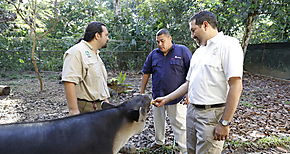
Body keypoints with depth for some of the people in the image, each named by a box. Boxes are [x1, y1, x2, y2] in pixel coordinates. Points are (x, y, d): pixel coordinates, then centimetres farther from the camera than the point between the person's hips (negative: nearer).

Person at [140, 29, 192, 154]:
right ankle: (159, 141, 42)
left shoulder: (182, 51, -6)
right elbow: (146, 73, 12)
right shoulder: (153, 54, 6)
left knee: (179, 124, -1)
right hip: (157, 96, 5)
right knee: (158, 121, 20)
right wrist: (142, 92, 11)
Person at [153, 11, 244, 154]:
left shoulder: (227, 44, -11)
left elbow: (236, 85, -18)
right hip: (192, 110, 8)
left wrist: (225, 123, -19)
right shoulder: (198, 52, 15)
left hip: (212, 114, -7)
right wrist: (166, 99, 14)